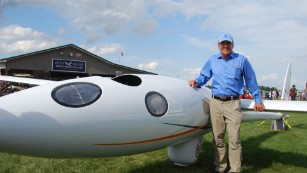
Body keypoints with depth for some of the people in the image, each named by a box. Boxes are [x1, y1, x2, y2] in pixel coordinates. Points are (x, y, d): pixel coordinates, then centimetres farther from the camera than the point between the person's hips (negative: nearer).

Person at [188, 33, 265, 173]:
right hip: (215, 102, 3)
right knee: (217, 138, 9)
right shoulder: (212, 60, 12)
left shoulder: (241, 60, 5)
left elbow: (251, 81, 8)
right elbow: (204, 76, 17)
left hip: (233, 103, -3)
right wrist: (196, 81, -4)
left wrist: (258, 100, 8)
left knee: (234, 139, -6)